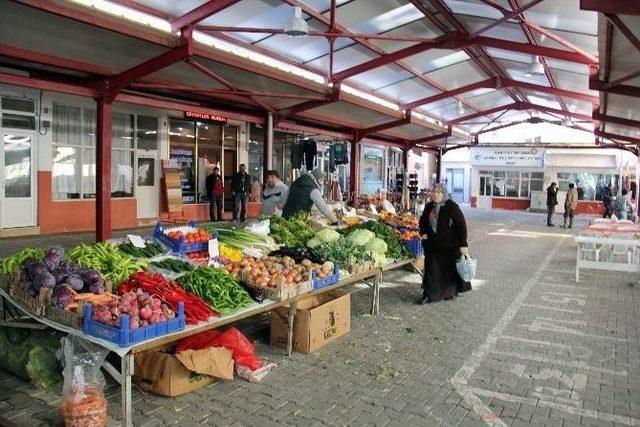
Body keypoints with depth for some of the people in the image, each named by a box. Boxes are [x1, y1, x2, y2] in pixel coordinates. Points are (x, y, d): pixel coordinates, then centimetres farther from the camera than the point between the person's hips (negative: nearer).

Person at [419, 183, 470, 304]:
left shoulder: (452, 206, -13)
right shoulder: (429, 207, 4)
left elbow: (462, 225, -14)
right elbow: (422, 221, 21)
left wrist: (463, 244, -18)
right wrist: (423, 233, 3)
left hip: (450, 245, -4)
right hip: (433, 245, 5)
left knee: (450, 269, 9)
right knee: (431, 269, 4)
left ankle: (452, 292, 27)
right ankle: (428, 295, 10)